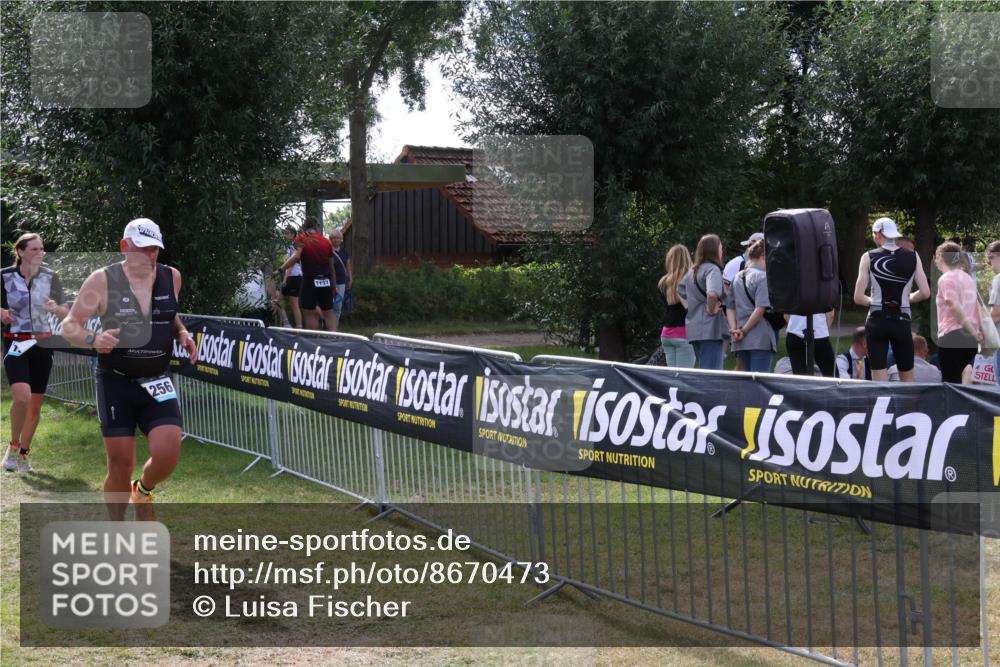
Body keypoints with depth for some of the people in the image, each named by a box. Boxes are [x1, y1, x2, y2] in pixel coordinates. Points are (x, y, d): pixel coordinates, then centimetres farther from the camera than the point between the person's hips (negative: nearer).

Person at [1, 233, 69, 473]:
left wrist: (56, 308, -16)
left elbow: (66, 313, 6)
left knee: (35, 404, 7)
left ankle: (24, 453, 25)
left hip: (43, 344, 3)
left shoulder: (50, 277, 1)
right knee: (22, 396, -22)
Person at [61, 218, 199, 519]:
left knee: (167, 454, -14)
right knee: (120, 465, -1)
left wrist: (182, 334, 2)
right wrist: (93, 339, -25)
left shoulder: (171, 277, 2)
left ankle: (143, 489, 23)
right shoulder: (102, 280, -8)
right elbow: (69, 326, -4)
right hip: (116, 383, -2)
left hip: (157, 382, 2)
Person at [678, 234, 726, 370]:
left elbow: (680, 293, 26)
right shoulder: (712, 269, -11)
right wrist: (712, 309, -14)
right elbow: (712, 293, -29)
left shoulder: (691, 271, 15)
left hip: (693, 328, 9)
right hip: (710, 328, -8)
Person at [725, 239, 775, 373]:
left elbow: (729, 307, 9)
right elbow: (760, 309, -16)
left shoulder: (737, 277, 13)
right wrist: (744, 331, -10)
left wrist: (733, 329, 0)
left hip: (741, 341, 7)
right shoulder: (763, 277, -8)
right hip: (761, 339, -7)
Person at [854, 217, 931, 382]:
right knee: (908, 380, 16)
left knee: (879, 382, 1)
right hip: (902, 322, 2)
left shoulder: (869, 257, -3)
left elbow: (858, 298, -7)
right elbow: (925, 293, -3)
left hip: (877, 322, -2)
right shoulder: (913, 257, 1)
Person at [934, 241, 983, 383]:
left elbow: (955, 308, -17)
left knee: (950, 382, -6)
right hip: (971, 339, 8)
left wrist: (973, 332, -14)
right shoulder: (968, 278, 18)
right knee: (957, 381, 16)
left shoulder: (946, 279, -5)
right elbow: (978, 309, 16)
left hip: (951, 336, -8)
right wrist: (979, 331, 14)